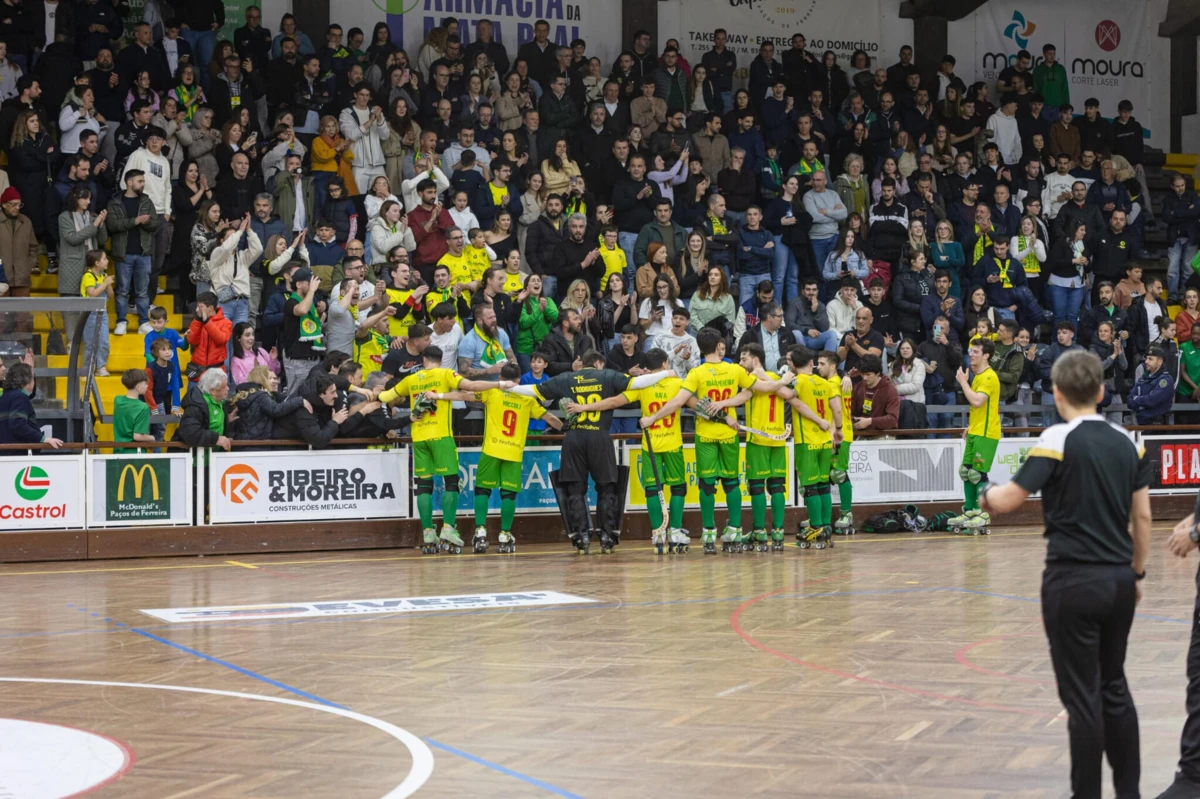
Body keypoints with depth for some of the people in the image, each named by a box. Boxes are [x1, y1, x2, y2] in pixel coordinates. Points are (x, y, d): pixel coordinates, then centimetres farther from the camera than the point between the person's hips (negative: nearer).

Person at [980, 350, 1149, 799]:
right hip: (1119, 580, 6)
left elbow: (1009, 501, -14)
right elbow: (1142, 516, 9)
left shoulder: (1058, 440, -10)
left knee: (1083, 695, 0)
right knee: (1114, 688, 16)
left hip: (1073, 582, -5)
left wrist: (987, 494, 8)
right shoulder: (1127, 442, 6)